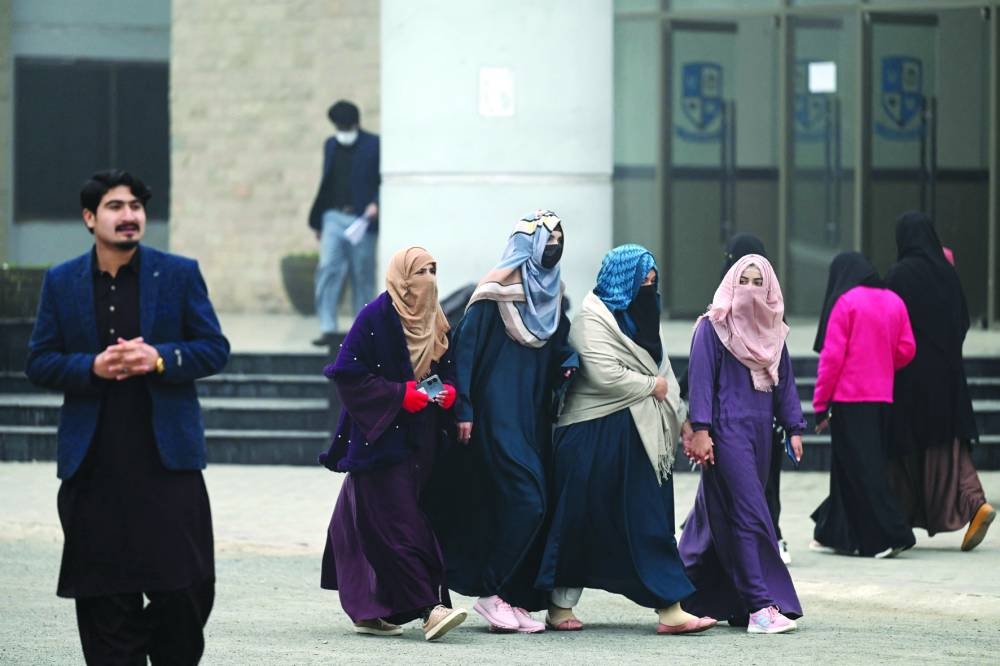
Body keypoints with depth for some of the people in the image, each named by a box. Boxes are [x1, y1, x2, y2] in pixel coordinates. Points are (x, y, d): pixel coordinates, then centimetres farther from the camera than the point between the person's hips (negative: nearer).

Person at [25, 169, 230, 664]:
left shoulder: (179, 274, 5)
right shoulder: (61, 283, 8)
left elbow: (215, 349, 4)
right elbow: (39, 363, 7)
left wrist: (161, 359, -13)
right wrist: (92, 367, -12)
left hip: (167, 453, -1)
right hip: (93, 463, 1)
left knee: (185, 585, -4)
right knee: (104, 595, 3)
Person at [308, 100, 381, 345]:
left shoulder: (373, 146, -2)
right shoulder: (331, 146, 14)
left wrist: (376, 204, -21)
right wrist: (318, 221, 16)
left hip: (362, 221, -4)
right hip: (334, 218, 4)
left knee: (363, 277, 3)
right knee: (327, 270, -8)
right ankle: (328, 328, -8)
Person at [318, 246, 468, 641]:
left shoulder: (434, 321, 13)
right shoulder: (376, 317, -8)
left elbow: (446, 367, 20)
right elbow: (349, 374, -11)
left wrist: (448, 391, -3)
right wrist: (400, 394, -16)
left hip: (420, 442, 7)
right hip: (381, 437, -7)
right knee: (399, 525, -13)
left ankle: (371, 612, 11)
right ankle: (429, 608, -20)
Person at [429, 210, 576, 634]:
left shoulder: (550, 294, 15)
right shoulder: (494, 294, -7)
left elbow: (559, 350, 24)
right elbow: (466, 346, -10)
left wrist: (568, 367, -1)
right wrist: (463, 409, -15)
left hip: (534, 419, 7)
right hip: (497, 415, -7)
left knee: (535, 507, 3)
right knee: (525, 500, -17)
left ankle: (516, 600, 7)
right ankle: (491, 592, -8)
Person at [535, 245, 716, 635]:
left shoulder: (640, 318, 18)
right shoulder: (593, 318, -9)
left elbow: (661, 369, 21)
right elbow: (605, 375, -20)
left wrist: (676, 419, 11)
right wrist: (652, 387, -8)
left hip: (640, 435, 8)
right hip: (596, 437, -8)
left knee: (649, 523, 2)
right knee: (580, 520, -3)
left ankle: (670, 610, -2)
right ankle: (560, 608, 4)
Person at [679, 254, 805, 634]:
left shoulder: (772, 332, 13)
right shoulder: (712, 328, -4)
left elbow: (784, 382, 17)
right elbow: (701, 378, -9)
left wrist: (794, 429, 11)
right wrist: (700, 430, -15)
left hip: (760, 431, 6)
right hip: (727, 429, -6)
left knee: (719, 517, 11)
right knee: (748, 515, -12)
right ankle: (760, 606, -16)